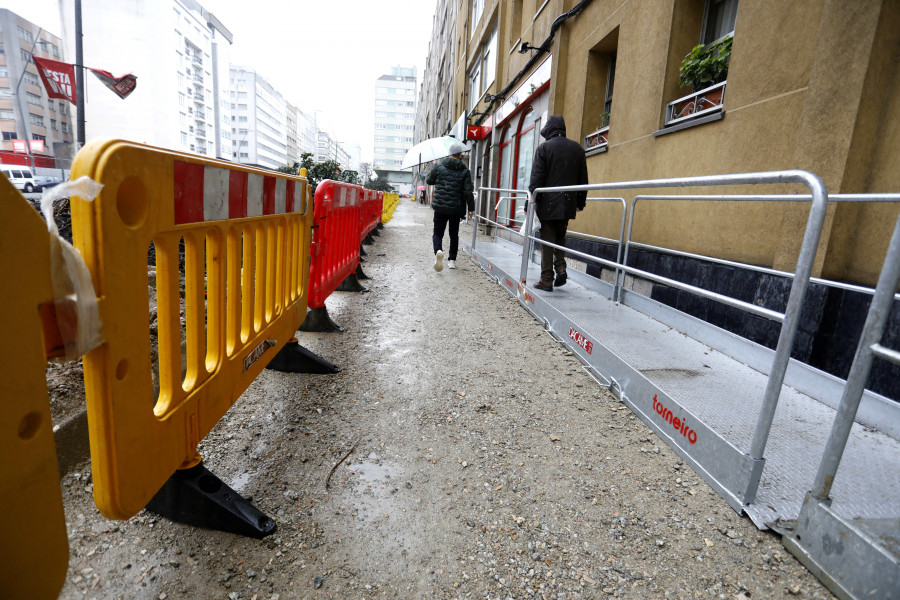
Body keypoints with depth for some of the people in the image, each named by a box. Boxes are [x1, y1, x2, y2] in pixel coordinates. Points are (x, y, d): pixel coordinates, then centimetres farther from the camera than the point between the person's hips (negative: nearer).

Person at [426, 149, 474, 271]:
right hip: (456, 209, 1)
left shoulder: (439, 166, 0)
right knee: (454, 234, 15)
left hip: (440, 207, 0)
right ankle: (452, 260, 16)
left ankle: (438, 251, -24)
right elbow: (468, 191, -6)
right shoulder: (465, 170, -1)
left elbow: (429, 181, 13)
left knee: (438, 233, 6)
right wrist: (471, 208, 1)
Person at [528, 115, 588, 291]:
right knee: (560, 237, 22)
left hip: (548, 203, -4)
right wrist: (580, 202, 19)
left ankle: (547, 280, 3)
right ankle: (560, 266, 3)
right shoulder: (577, 148, 10)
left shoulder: (544, 147, -5)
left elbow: (536, 178, -10)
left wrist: (532, 200, -7)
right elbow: (583, 179, 12)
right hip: (568, 204, 5)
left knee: (547, 241, 1)